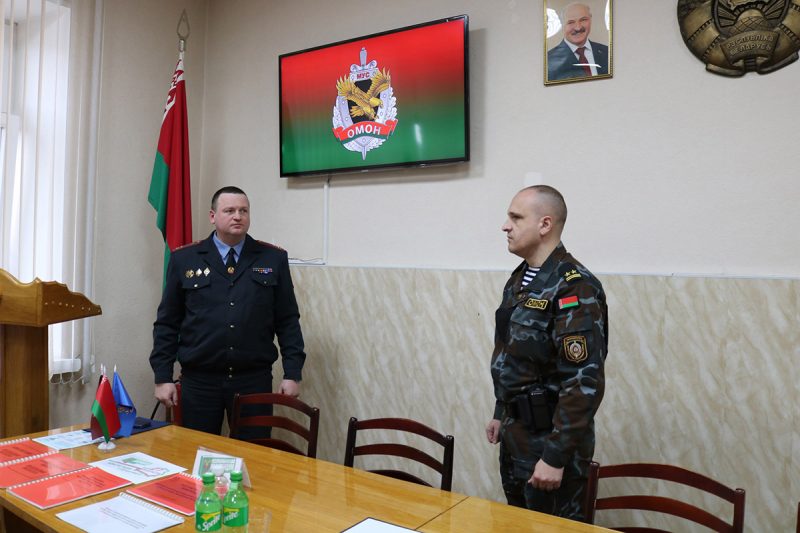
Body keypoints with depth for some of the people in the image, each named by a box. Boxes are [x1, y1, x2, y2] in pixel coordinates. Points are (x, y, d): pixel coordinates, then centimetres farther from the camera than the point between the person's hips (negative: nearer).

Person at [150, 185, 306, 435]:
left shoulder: (273, 259, 3)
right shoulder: (184, 259, 3)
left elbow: (288, 321, 4)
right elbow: (167, 323, 6)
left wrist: (292, 374, -1)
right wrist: (163, 377, 1)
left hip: (254, 380, 0)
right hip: (199, 380, 0)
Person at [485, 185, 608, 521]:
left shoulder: (573, 288, -21)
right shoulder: (520, 279, 7)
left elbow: (586, 382, -25)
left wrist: (556, 457, -24)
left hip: (551, 439, -8)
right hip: (516, 433, 8)